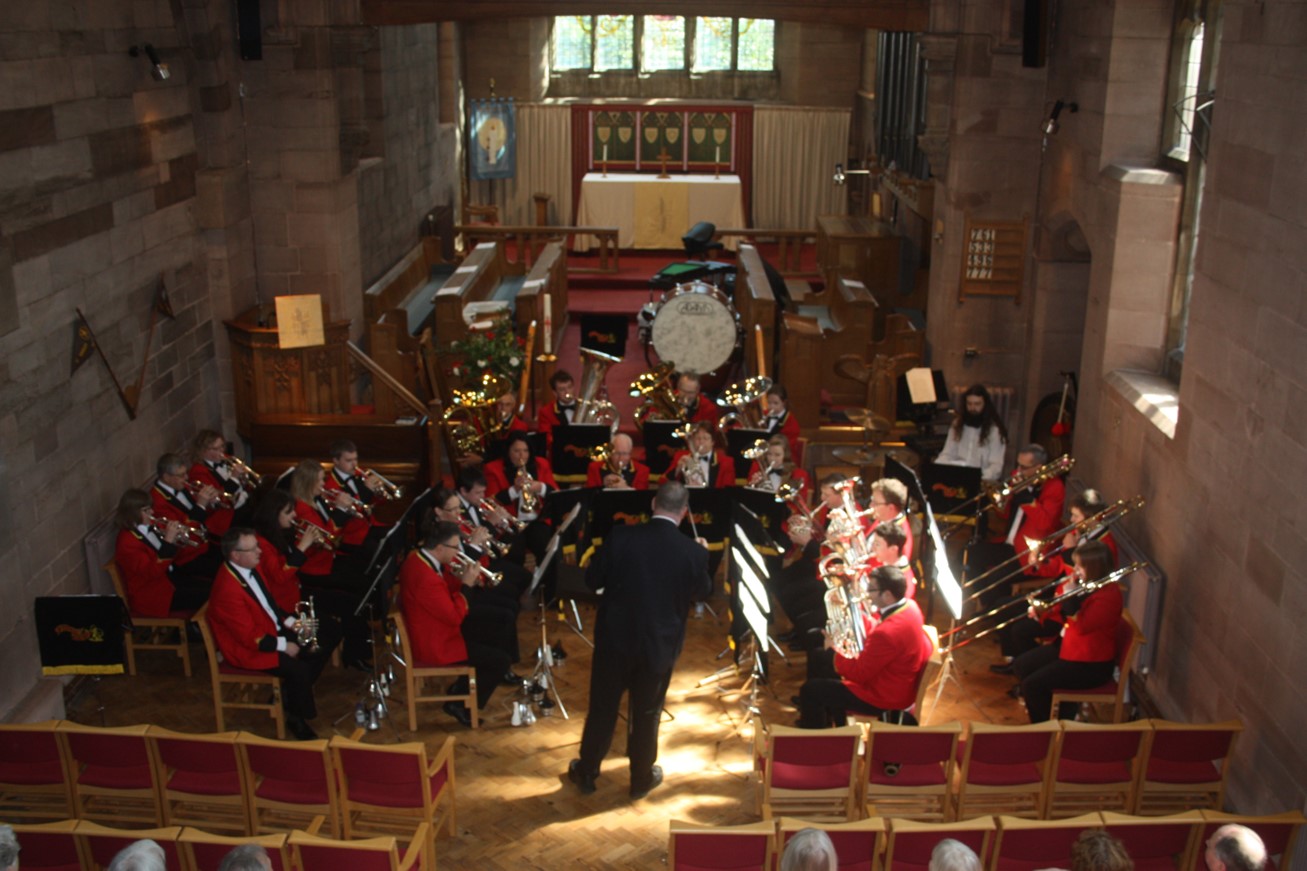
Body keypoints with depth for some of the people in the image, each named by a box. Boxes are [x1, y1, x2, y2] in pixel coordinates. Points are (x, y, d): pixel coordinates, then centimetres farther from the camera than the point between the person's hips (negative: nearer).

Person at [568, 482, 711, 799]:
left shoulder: (620, 537, -15)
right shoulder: (692, 552, -15)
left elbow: (592, 580, -4)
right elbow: (701, 591, 4)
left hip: (614, 638, 1)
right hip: (660, 645, 0)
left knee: (602, 707, 17)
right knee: (646, 713, 17)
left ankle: (586, 772, 32)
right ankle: (641, 779, 31)